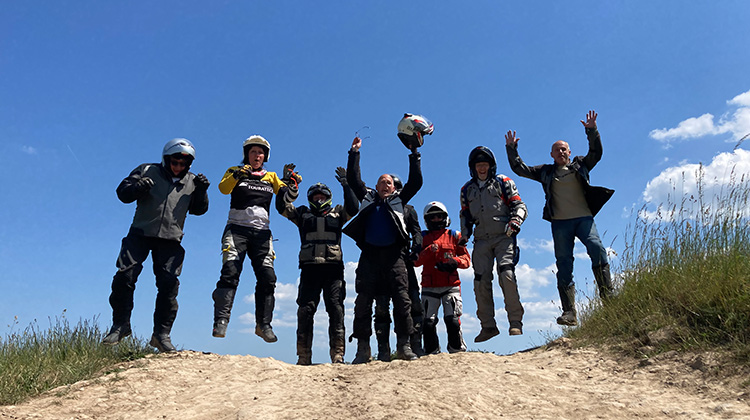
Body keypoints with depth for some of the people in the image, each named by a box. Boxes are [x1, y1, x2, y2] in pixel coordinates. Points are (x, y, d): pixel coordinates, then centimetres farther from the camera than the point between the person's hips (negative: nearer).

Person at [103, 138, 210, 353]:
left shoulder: (191, 181, 11)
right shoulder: (147, 171, 5)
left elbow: (198, 210, 9)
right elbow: (122, 192, 2)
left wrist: (201, 192, -10)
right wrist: (137, 188, -21)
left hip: (170, 239, 1)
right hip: (141, 233, -1)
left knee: (169, 284, -6)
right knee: (124, 276, -10)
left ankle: (162, 333, 4)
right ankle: (121, 325, 9)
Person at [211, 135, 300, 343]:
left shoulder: (271, 177, 18)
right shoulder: (235, 172, 11)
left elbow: (287, 198, 6)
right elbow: (223, 188, -10)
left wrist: (292, 183, -14)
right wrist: (237, 174, -28)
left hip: (262, 232, 3)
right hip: (237, 229, -3)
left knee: (267, 278, -4)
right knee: (230, 273, -17)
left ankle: (263, 324, 5)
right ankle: (221, 321, -17)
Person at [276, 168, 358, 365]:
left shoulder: (337, 213, 20)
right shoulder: (303, 214, 21)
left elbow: (353, 208, 3)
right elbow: (282, 206, 11)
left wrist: (345, 183, 2)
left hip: (333, 267, 0)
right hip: (310, 267, 1)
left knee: (336, 310, -7)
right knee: (306, 310, -5)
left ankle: (338, 355, -8)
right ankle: (303, 357, -2)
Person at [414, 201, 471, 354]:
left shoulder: (454, 236, 12)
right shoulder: (422, 237, 13)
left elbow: (466, 259, 10)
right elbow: (416, 261, 4)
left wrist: (455, 261, -11)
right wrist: (429, 251, -12)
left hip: (451, 285, -1)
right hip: (429, 286, 1)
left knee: (452, 319, -9)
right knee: (428, 321, -3)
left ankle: (457, 349, 6)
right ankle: (431, 352, 10)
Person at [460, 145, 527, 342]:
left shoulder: (503, 182, 9)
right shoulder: (467, 190, 19)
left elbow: (519, 205, 7)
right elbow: (465, 216, 26)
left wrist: (515, 220, -13)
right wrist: (463, 237, 13)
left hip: (503, 236, -3)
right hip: (481, 240, 3)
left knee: (507, 275, -20)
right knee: (481, 282, -5)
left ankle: (515, 322, -12)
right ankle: (488, 325, 4)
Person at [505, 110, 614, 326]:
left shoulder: (580, 165, 17)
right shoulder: (546, 172, 18)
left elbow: (596, 153, 7)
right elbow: (520, 169, 17)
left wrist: (592, 131, -3)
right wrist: (511, 149, 11)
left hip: (584, 218, 0)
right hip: (560, 223, 1)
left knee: (597, 249, -24)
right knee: (564, 265, -5)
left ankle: (608, 296, -19)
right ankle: (569, 312, -6)